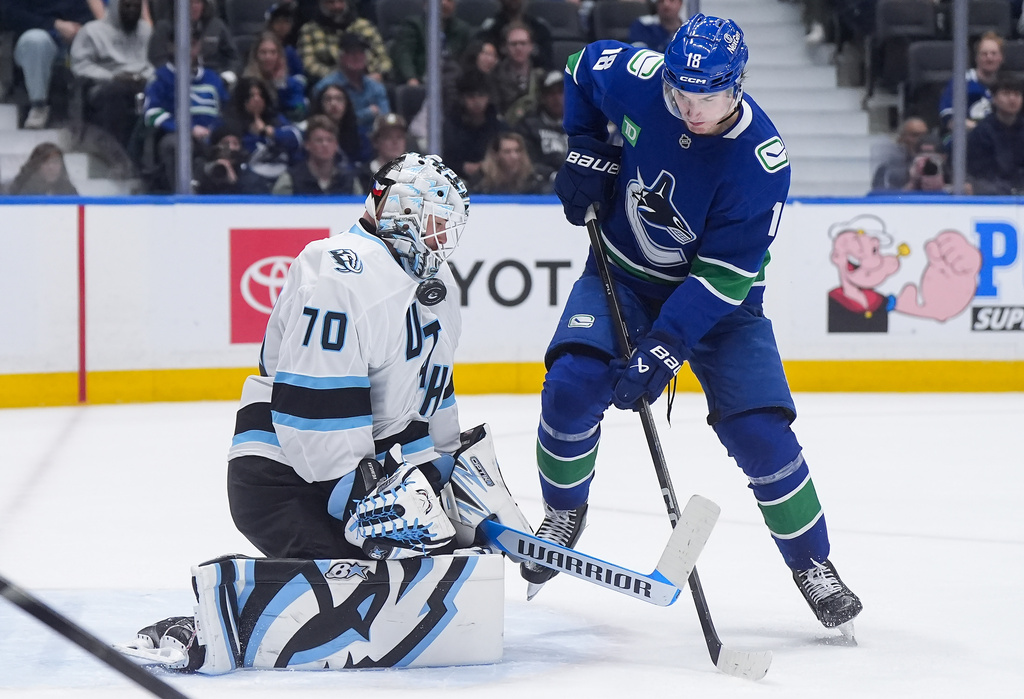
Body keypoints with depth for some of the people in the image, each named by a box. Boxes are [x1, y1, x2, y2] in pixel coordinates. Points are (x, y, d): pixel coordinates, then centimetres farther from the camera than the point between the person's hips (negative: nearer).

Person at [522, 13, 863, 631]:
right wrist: (590, 154, -5)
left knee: (759, 432, -13)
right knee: (572, 385, -21)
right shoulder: (638, 79, -20)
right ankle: (564, 512, 5)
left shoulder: (761, 159, -28)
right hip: (624, 272, 2)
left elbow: (723, 275, -27)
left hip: (718, 298, -2)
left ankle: (812, 562, 8)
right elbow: (585, 68, 6)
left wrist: (662, 349, -34)